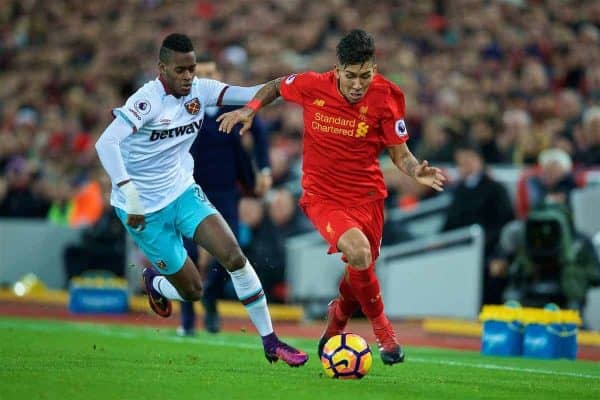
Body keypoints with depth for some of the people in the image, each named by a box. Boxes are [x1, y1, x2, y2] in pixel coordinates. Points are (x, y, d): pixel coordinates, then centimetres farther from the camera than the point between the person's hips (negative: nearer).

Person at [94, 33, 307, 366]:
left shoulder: (200, 91, -3)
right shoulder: (148, 100, -22)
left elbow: (246, 95, -11)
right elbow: (106, 143, -32)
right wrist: (129, 194, -36)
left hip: (183, 192, 5)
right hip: (144, 209, -5)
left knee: (233, 254, -17)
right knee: (192, 290, 1)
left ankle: (271, 342, -8)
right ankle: (154, 282, 39)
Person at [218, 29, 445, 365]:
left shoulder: (387, 97, -12)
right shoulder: (312, 86, -12)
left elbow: (400, 153, -4)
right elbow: (277, 86, 10)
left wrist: (417, 171, -24)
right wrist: (251, 108, -5)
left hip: (367, 195, 2)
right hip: (323, 195, -2)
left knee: (360, 273, 10)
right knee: (358, 251, -28)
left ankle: (335, 328, 45)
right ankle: (381, 326, -2)